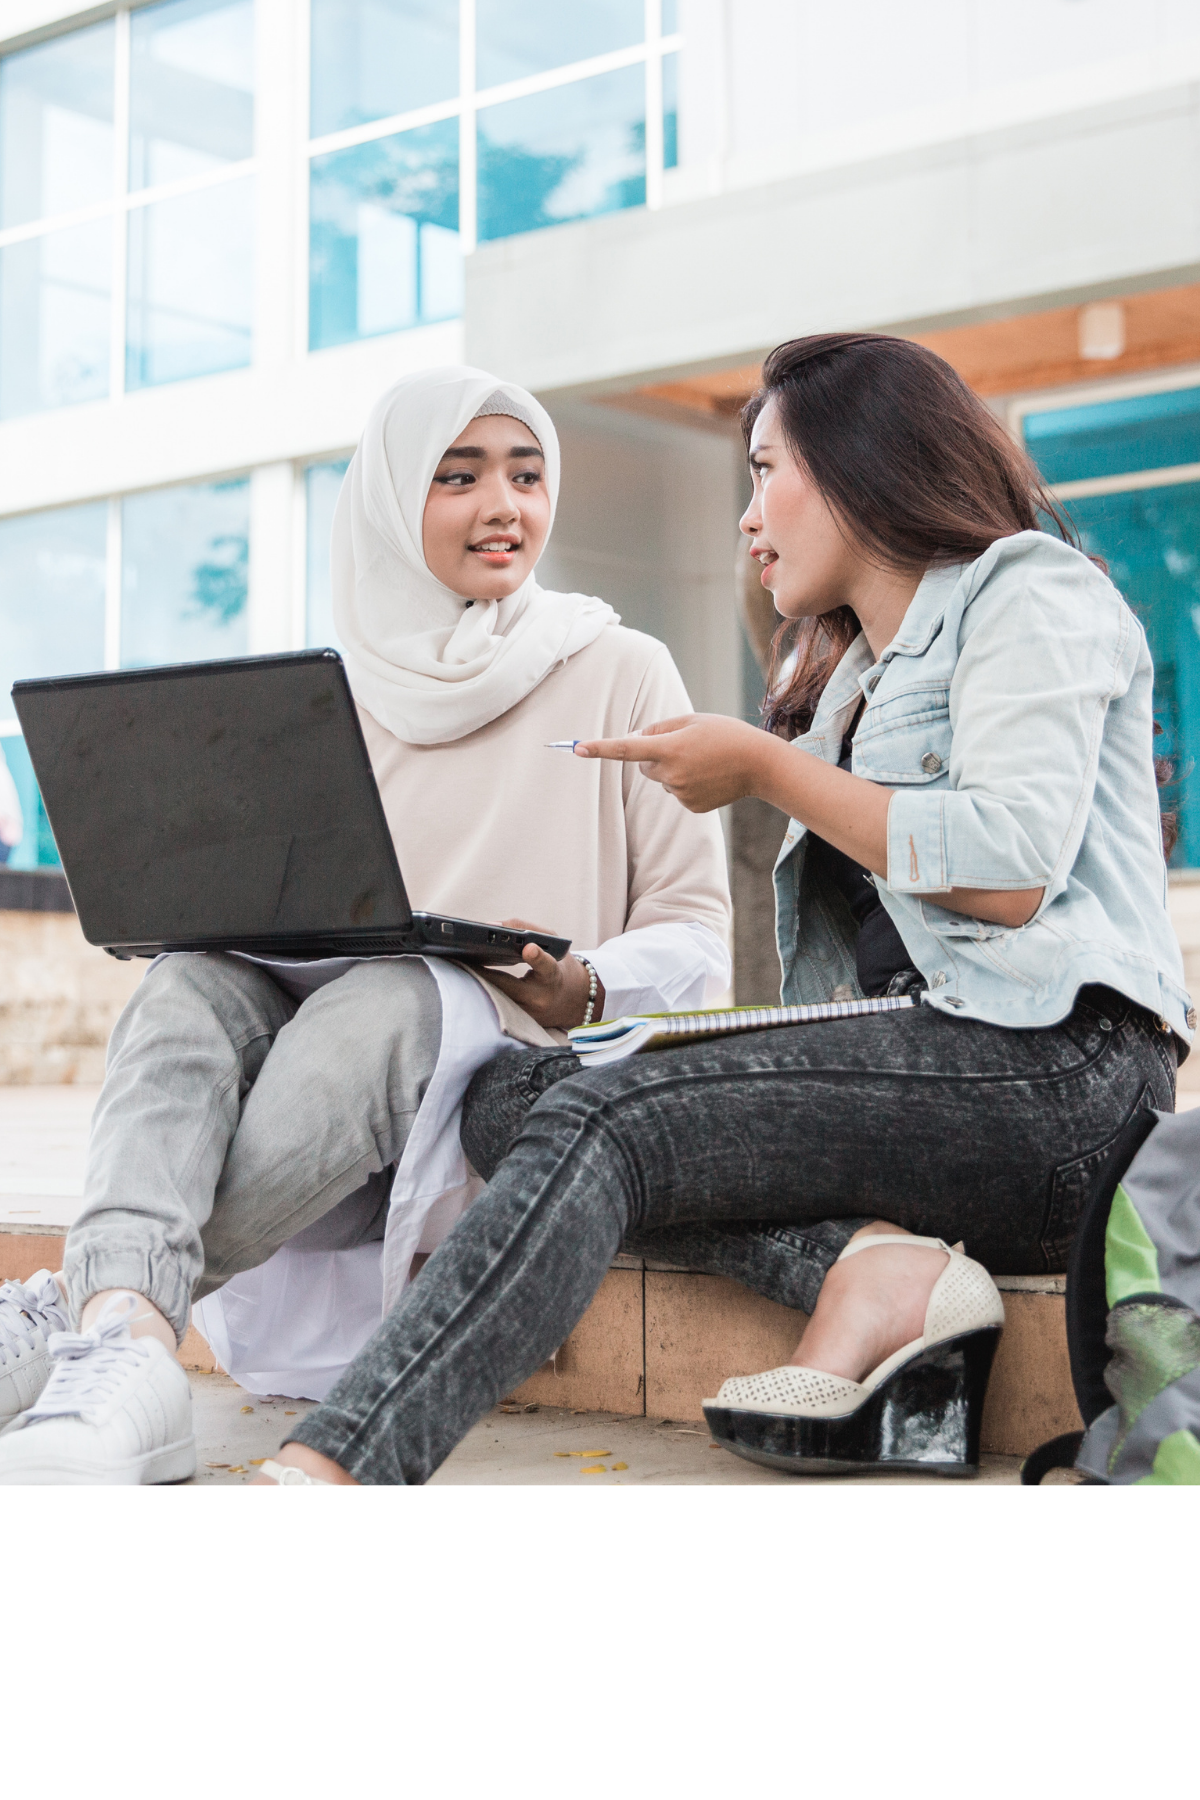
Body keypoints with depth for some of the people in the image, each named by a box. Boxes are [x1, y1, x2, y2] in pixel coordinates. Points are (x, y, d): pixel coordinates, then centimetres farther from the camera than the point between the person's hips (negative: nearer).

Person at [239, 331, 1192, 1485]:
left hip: (1052, 1069, -8)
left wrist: (765, 768, -6)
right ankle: (872, 1259, -26)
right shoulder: (855, 671, 29)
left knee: (598, 1121, -26)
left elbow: (1012, 868, -15)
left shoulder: (1027, 590, 4)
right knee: (508, 1088, -7)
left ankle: (325, 1473, -41)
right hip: (913, 1064, 8)